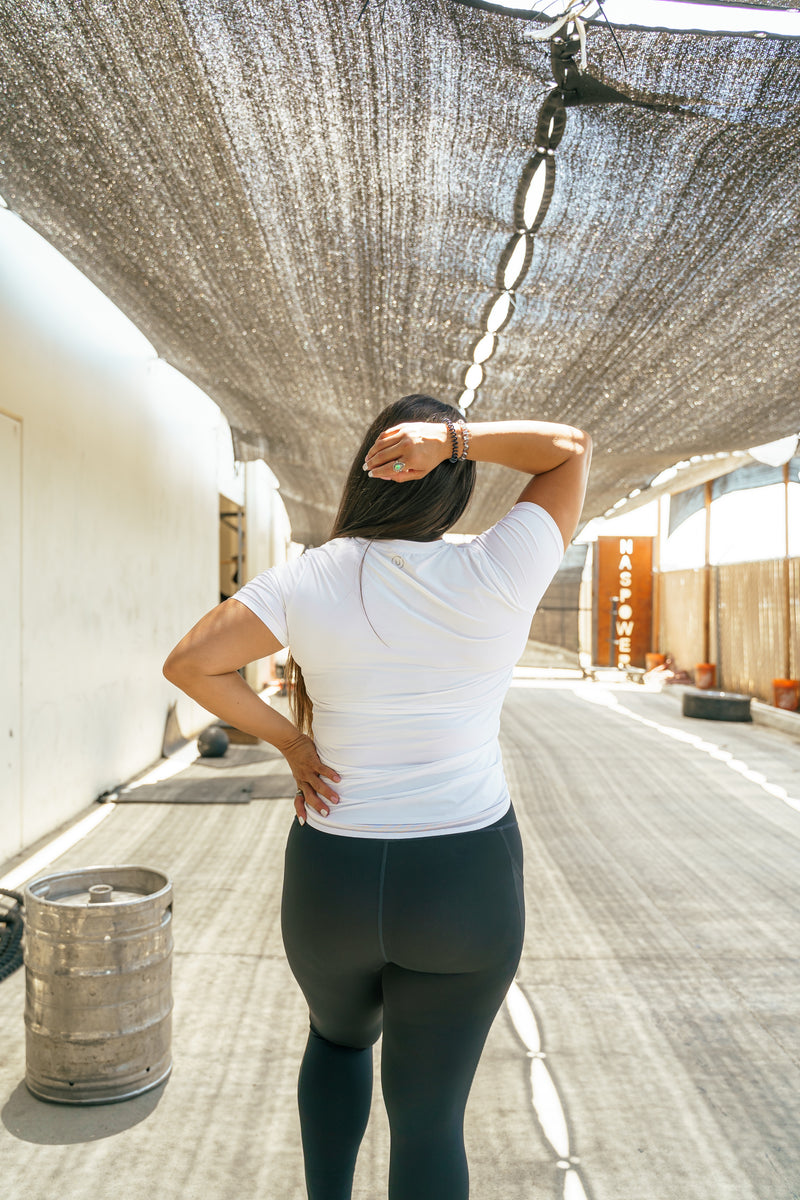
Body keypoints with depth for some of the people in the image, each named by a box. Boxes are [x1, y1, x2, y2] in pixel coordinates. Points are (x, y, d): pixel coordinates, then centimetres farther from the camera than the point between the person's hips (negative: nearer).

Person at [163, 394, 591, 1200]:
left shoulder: (308, 581, -10)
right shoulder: (494, 580, -12)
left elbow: (187, 662, -12)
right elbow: (570, 449, -1)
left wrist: (289, 741, -5)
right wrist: (454, 435, -13)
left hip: (332, 881, 2)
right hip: (466, 884, -1)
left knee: (339, 1035, 32)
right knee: (428, 1117, 14)